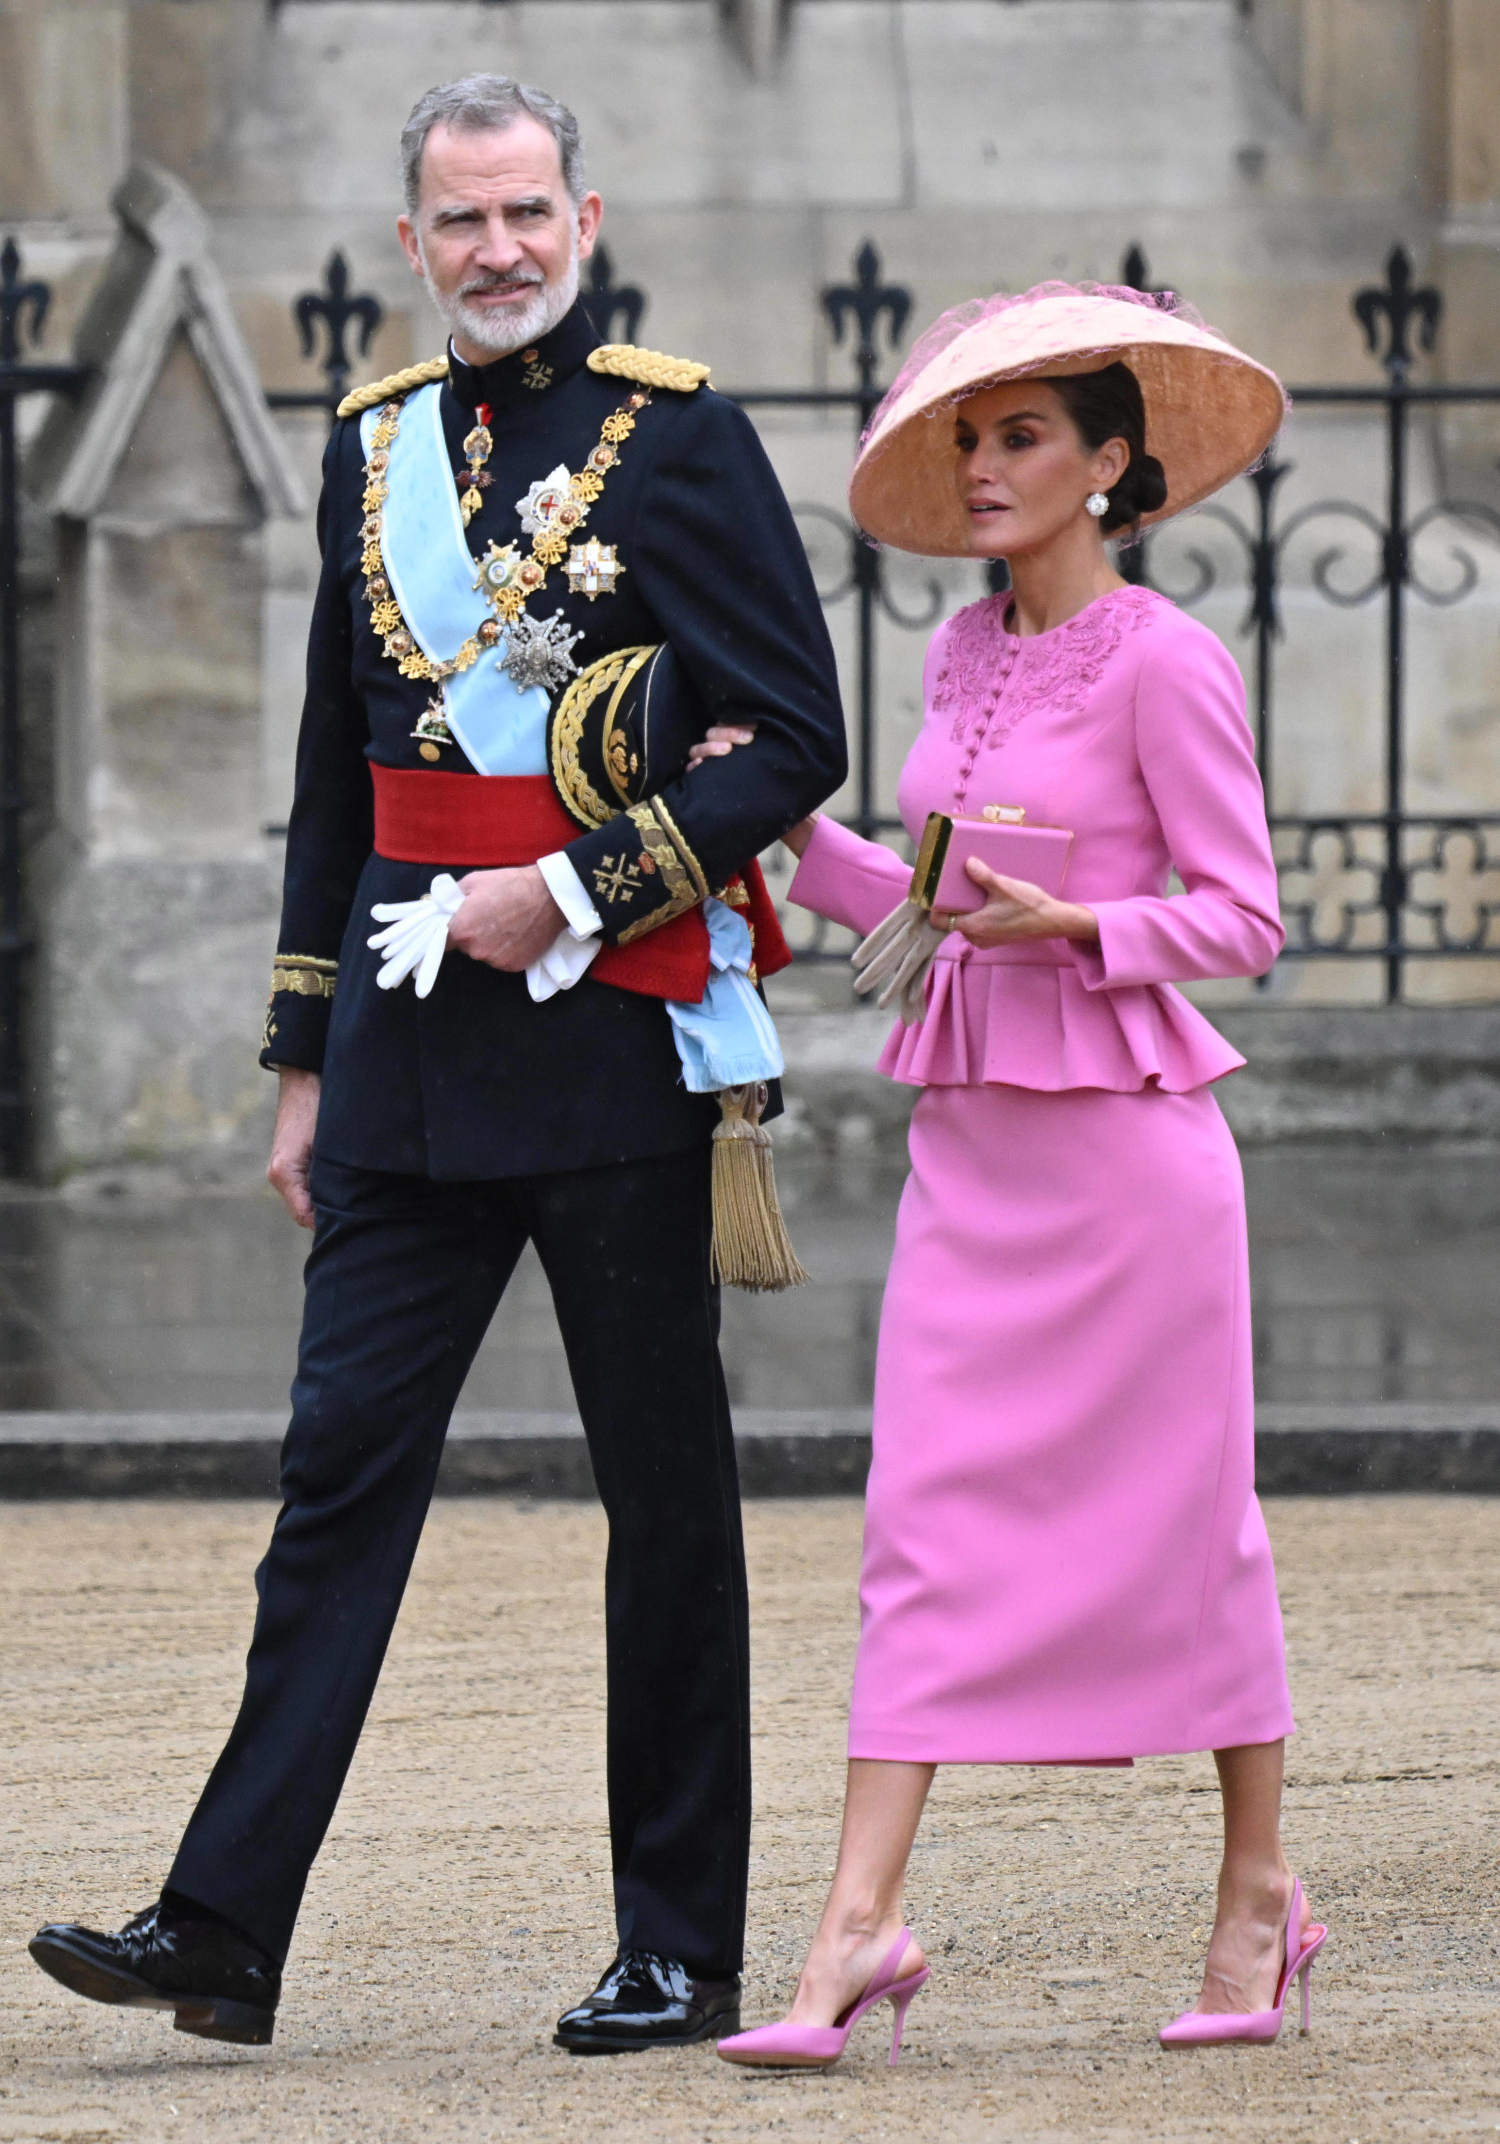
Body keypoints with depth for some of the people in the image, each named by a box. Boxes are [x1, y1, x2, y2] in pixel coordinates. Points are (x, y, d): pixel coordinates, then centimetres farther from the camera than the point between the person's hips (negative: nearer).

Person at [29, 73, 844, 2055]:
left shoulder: (677, 437, -5)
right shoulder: (375, 447, 13)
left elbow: (795, 742, -8)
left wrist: (575, 889, -16)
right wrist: (308, 1061, 16)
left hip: (613, 1038, -5)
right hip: (413, 1059, 5)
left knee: (666, 1499, 3)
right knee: (343, 1468, -1)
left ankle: (684, 1952, 11)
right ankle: (224, 1933, -5)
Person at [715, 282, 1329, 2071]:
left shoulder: (1162, 663, -9)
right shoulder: (964, 653, 12)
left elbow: (1242, 914, -10)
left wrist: (1073, 926, -24)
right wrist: (792, 830, 6)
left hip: (1121, 1133, -6)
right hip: (968, 1135, 6)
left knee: (1182, 1519, 5)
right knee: (924, 1521, -2)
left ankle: (1259, 1889, 20)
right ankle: (861, 1924, -8)